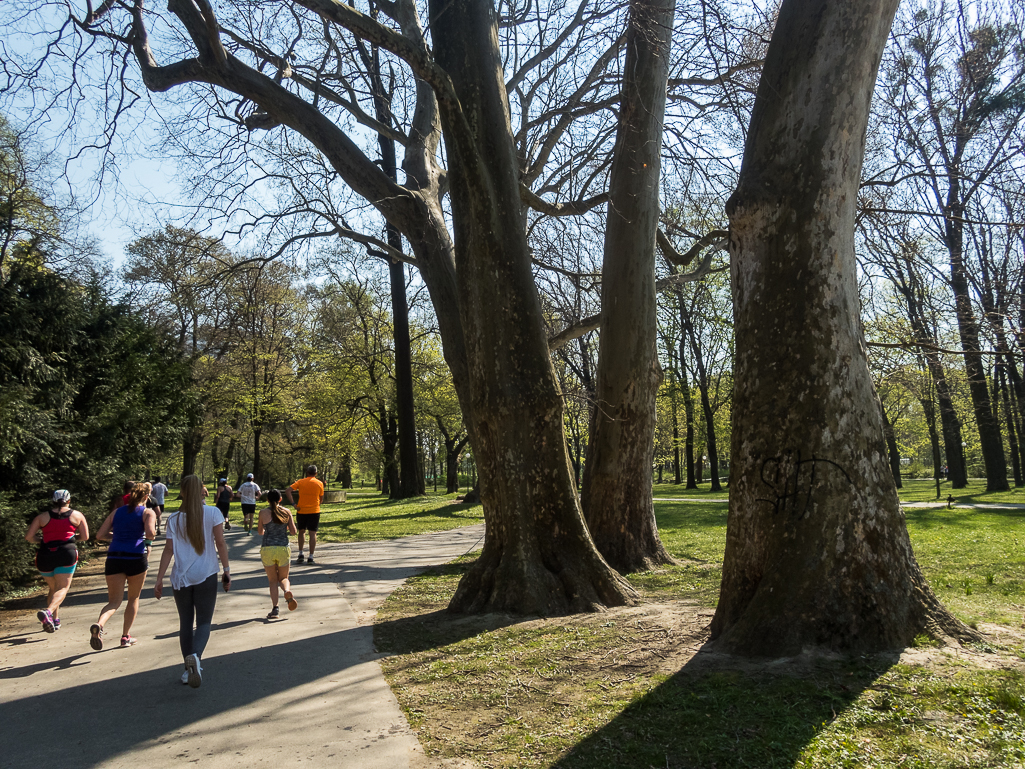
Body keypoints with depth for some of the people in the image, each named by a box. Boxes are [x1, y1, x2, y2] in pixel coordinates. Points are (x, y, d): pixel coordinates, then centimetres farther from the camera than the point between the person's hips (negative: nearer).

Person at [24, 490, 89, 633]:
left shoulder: (42, 517, 11)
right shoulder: (77, 515, 10)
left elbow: (29, 537, 3)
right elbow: (85, 537, 11)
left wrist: (41, 539, 21)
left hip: (45, 555, 3)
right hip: (66, 553, -3)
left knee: (52, 588, 20)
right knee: (62, 588, -5)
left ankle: (55, 620, 23)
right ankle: (48, 611, -32)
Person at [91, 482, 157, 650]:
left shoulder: (117, 512, 15)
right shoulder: (148, 512, 2)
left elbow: (100, 535, 11)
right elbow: (150, 533, -15)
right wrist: (149, 537, 8)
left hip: (114, 558, 3)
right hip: (136, 557, -3)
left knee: (114, 601, 5)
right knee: (134, 598, 17)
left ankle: (99, 624, -25)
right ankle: (126, 636, 21)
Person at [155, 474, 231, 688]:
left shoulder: (174, 519, 1)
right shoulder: (213, 513, -4)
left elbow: (168, 550, -2)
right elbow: (220, 544, -5)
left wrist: (159, 579, 4)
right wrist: (226, 570, 2)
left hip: (181, 578, 2)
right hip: (206, 576, -2)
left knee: (185, 623, 15)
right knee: (203, 622, 5)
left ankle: (189, 669, 17)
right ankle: (195, 656, -23)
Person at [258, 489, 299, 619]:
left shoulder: (263, 513, 0)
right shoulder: (287, 512, 1)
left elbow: (260, 532, 12)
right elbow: (293, 531, 2)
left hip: (267, 549, -1)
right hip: (283, 548, 1)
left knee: (273, 580, 11)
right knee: (283, 578, 16)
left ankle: (275, 608, -4)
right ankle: (287, 591, -17)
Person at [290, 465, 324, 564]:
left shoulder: (300, 482, 2)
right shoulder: (319, 483, 1)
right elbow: (321, 499, 7)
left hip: (301, 511, 1)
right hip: (314, 511, -1)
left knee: (301, 532, 18)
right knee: (313, 534, 1)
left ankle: (300, 554, 16)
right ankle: (311, 557, -2)